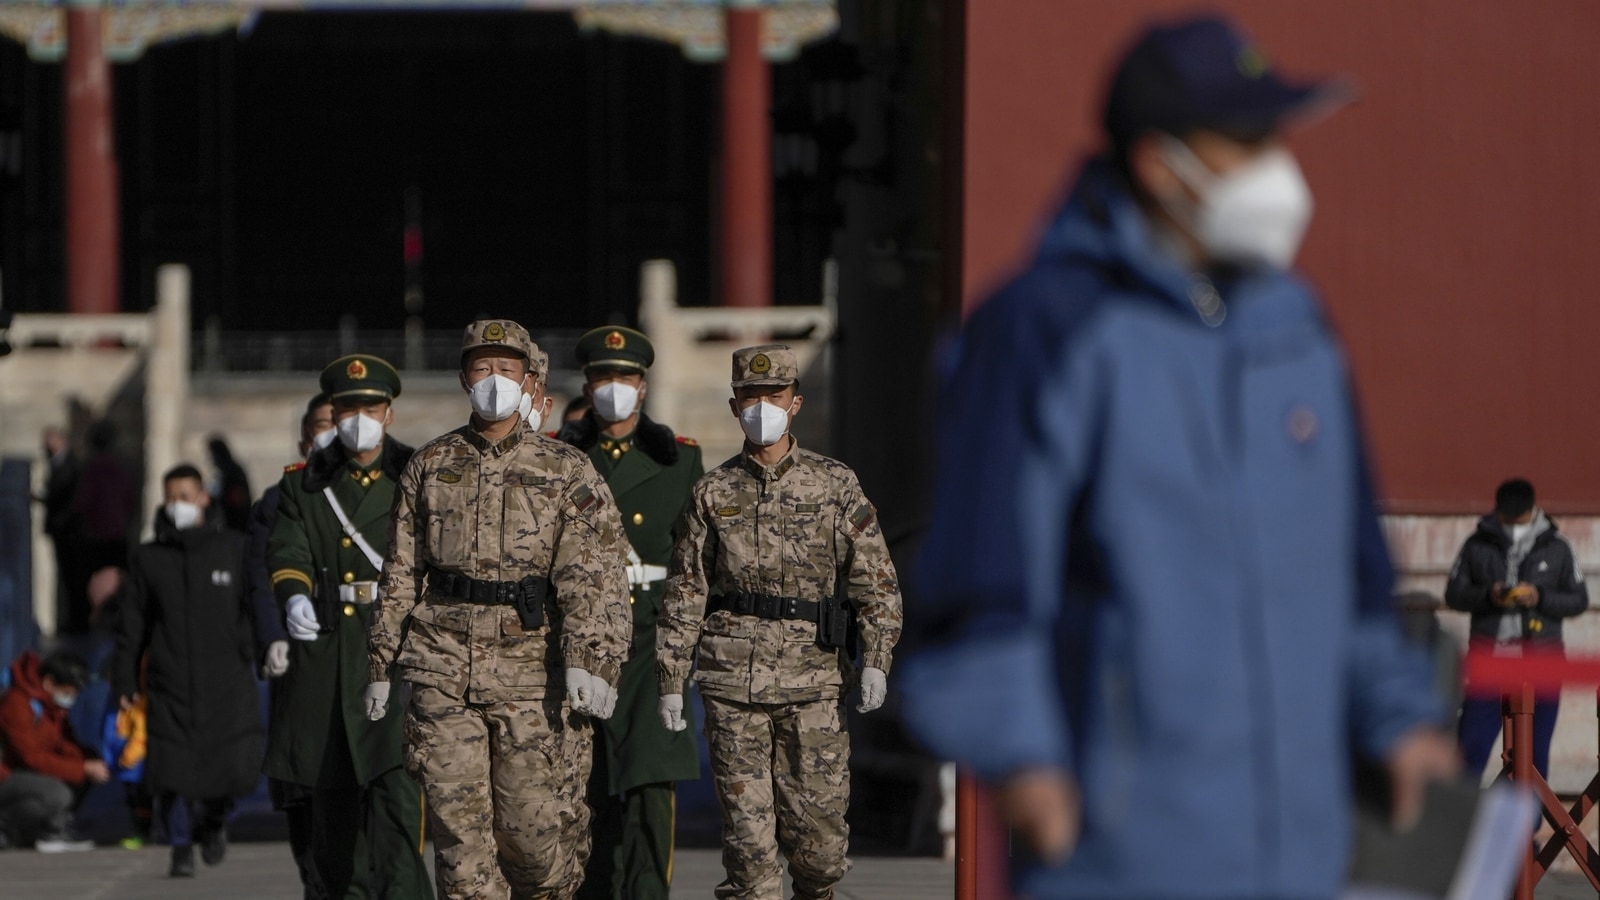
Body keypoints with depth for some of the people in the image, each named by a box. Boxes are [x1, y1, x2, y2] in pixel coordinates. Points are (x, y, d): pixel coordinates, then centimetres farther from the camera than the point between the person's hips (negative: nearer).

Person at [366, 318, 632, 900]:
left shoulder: (568, 472, 3)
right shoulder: (430, 466, 11)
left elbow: (592, 574, -7)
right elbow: (402, 572, 16)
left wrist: (589, 659, -21)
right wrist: (383, 664, 13)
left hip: (532, 676, -2)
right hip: (444, 671, 2)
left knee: (534, 827, -2)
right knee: (458, 825, -3)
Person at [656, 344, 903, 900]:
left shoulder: (834, 485, 7)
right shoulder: (712, 493, 9)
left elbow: (876, 578, 3)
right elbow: (684, 592, 10)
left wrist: (876, 661, -9)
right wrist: (671, 681, 5)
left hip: (813, 684, 0)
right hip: (733, 683, 1)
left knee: (818, 823, -2)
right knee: (747, 830, -3)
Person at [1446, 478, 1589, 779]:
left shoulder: (1557, 548, 3)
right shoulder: (1478, 545, 3)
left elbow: (1579, 599, 6)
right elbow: (1454, 594, 6)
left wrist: (1541, 598, -12)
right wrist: (1487, 595, -14)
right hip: (1489, 650, 0)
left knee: (1536, 748, 5)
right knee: (1473, 743, -5)